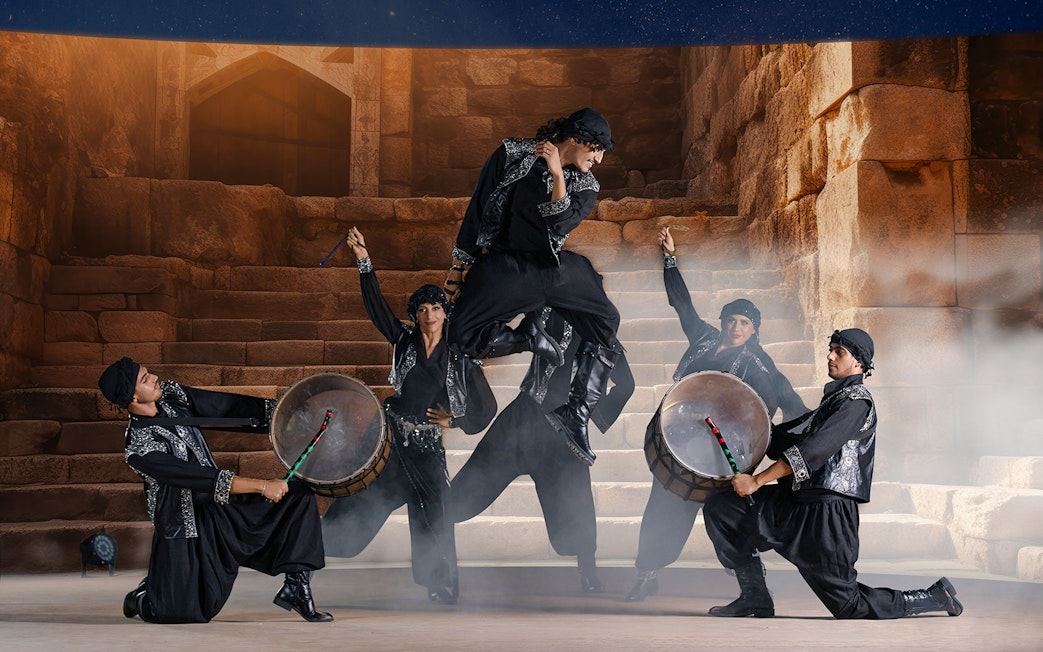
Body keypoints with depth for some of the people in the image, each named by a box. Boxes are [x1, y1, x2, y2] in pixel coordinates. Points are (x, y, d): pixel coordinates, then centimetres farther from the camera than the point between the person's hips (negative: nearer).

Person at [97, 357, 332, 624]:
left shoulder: (172, 394, -3)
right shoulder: (140, 449, -25)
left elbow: (228, 405, 1)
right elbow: (200, 478, -29)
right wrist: (262, 486, -30)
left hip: (220, 506, 8)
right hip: (185, 528, -7)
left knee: (299, 496, -6)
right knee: (184, 615, -13)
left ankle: (296, 587, -3)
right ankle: (143, 596, 23)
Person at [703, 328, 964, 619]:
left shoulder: (856, 400, -11)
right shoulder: (832, 399, 20)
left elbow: (814, 450, -21)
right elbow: (789, 434, 24)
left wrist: (757, 481, -22)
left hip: (827, 510, -9)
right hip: (795, 503, 9)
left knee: (849, 607, -3)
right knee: (721, 507, -1)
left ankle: (935, 597, 17)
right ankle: (755, 597, 4)